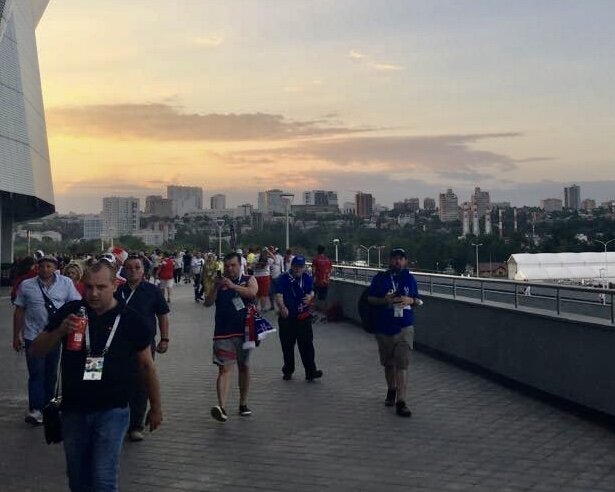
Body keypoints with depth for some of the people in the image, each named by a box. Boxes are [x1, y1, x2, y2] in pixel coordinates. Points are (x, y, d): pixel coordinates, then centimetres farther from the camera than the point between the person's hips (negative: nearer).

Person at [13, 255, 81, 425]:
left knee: (51, 373, 12)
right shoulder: (26, 285, 1)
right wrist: (16, 336, 4)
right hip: (33, 336, -1)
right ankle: (35, 410, -2)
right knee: (36, 373, -5)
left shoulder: (66, 283, 0)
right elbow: (19, 311, 4)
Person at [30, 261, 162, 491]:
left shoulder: (131, 319, -6)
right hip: (73, 411, 3)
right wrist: (60, 331, -19)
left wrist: (155, 407, 8)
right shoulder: (70, 312, -2)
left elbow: (146, 365, 4)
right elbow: (37, 351, 0)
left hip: (112, 411, -3)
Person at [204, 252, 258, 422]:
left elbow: (252, 292, -17)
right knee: (224, 369, -10)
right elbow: (208, 303, -2)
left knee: (244, 367, 13)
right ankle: (221, 407, -21)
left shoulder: (249, 280, 5)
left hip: (244, 330, 1)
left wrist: (233, 286, -29)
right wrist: (216, 287, -18)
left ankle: (243, 404, 27)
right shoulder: (219, 282, 7)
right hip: (223, 333, -1)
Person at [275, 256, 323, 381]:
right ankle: (288, 371, 25)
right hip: (287, 318, -1)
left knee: (307, 345, -3)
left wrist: (310, 296, -10)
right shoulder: (283, 279, -6)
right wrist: (282, 307, -35)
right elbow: (278, 296, -15)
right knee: (287, 346, 9)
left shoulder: (307, 278, 5)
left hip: (303, 317, 2)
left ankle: (310, 372, -2)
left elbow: (311, 291, 15)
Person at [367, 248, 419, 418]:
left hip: (404, 328, -1)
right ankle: (391, 391, 38)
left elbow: (417, 300, 14)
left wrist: (410, 300, -10)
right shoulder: (380, 278, 3)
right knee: (388, 363, 15)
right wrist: (384, 300, -15)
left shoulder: (410, 278, 7)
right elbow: (370, 299, 4)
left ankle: (401, 402, -11)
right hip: (384, 327, 1)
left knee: (402, 364, -10)